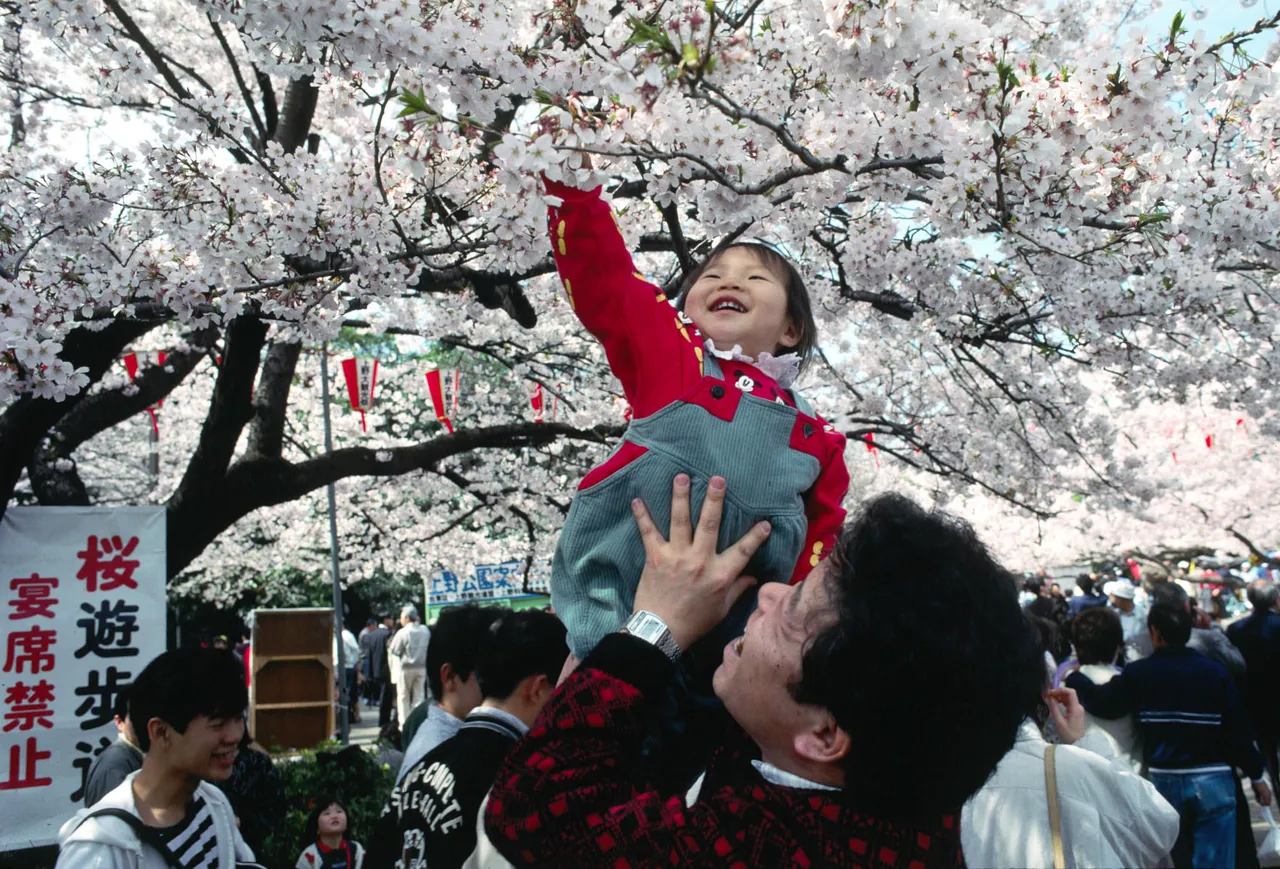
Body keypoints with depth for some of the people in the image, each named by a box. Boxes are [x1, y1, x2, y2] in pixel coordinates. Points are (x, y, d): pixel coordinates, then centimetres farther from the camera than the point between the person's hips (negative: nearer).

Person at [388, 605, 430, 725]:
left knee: (403, 697, 8)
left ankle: (404, 724, 8)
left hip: (405, 667, -4)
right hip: (422, 667, 4)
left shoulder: (402, 632, -15)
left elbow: (394, 650, -10)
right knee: (419, 696, 11)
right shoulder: (425, 630, -1)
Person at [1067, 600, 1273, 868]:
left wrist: (1073, 678, 18)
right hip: (1212, 781, -2)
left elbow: (1101, 703, 1)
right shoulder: (1215, 672, -6)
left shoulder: (1139, 673, -4)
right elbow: (1237, 728, -4)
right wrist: (1256, 775, 6)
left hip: (1163, 780, 2)